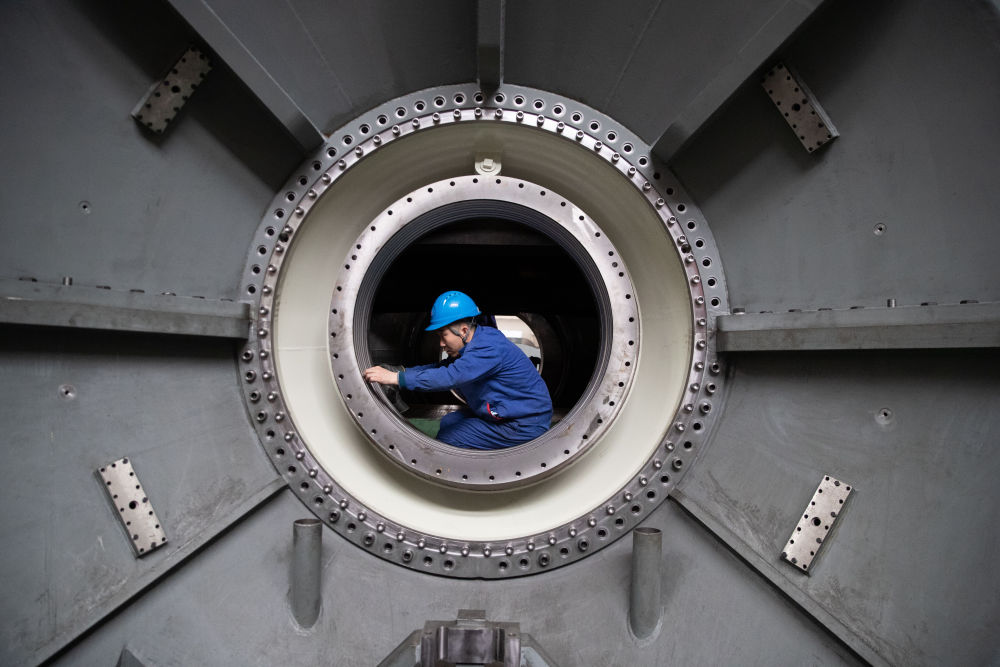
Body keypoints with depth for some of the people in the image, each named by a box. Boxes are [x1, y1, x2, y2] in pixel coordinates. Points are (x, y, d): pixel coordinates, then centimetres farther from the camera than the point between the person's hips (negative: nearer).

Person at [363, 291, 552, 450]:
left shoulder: (489, 347, -25)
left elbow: (451, 376, -34)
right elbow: (443, 367, 11)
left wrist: (396, 378, -32)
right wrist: (400, 372, -2)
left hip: (525, 426, -10)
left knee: (447, 438, -8)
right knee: (448, 421, 16)